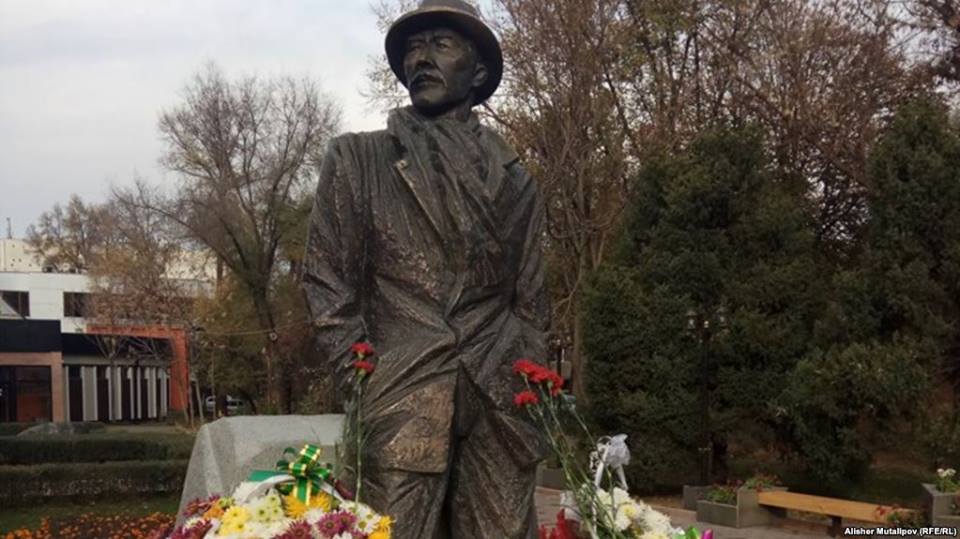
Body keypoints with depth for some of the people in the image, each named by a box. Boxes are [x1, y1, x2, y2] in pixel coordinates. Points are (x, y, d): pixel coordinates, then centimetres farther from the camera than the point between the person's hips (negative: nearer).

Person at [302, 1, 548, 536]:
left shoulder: (515, 180, 15)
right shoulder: (357, 159, 9)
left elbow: (531, 304, 15)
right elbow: (329, 286, 3)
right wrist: (364, 389, -6)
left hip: (499, 407, 2)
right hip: (400, 406, -2)